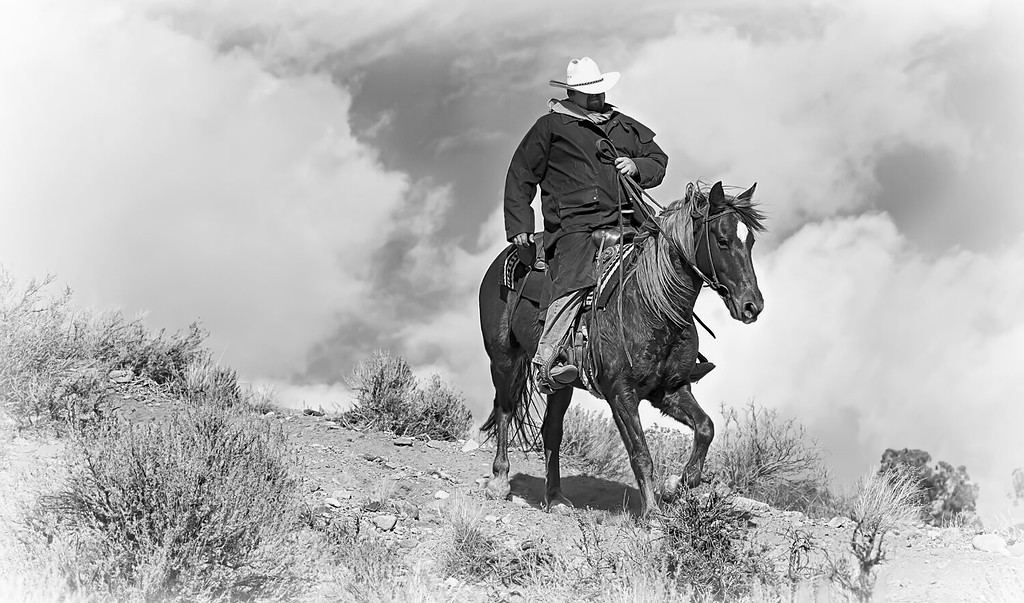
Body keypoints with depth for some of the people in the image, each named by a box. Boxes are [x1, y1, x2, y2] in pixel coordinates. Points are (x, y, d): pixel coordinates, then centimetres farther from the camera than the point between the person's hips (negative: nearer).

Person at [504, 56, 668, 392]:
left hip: (623, 223, 6)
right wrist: (519, 224, 4)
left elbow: (659, 160, 30)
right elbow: (520, 177, 12)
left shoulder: (626, 127, 25)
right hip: (574, 227, -5)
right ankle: (547, 363, -32)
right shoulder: (550, 126, 11)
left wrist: (638, 167, 5)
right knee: (576, 280, -28)